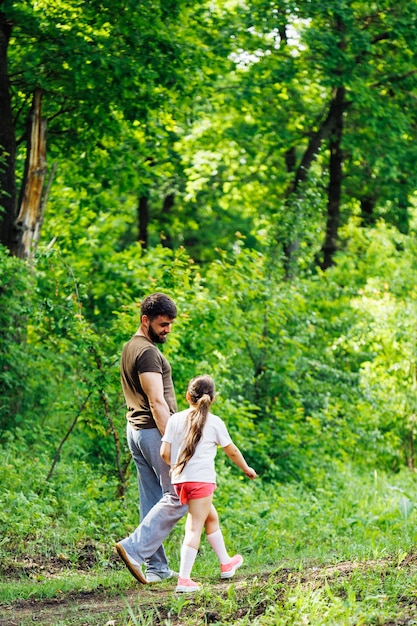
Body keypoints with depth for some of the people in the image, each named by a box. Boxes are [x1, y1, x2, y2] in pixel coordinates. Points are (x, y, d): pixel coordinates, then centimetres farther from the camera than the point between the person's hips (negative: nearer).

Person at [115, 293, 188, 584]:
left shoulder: (130, 348, 17)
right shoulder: (148, 352, -15)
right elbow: (157, 401, -21)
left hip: (135, 430, 10)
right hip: (155, 430, -10)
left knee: (153, 502, 9)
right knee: (178, 496, -8)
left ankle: (157, 568, 10)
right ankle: (135, 548, -16)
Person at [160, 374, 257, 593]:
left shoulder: (175, 419, 6)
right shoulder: (215, 422, 0)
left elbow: (165, 453, 2)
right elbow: (232, 451, 11)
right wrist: (246, 469, 28)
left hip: (179, 479, 5)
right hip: (202, 479, -5)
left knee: (211, 517, 23)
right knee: (194, 528, -4)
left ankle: (225, 563, 37)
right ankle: (184, 579, -12)